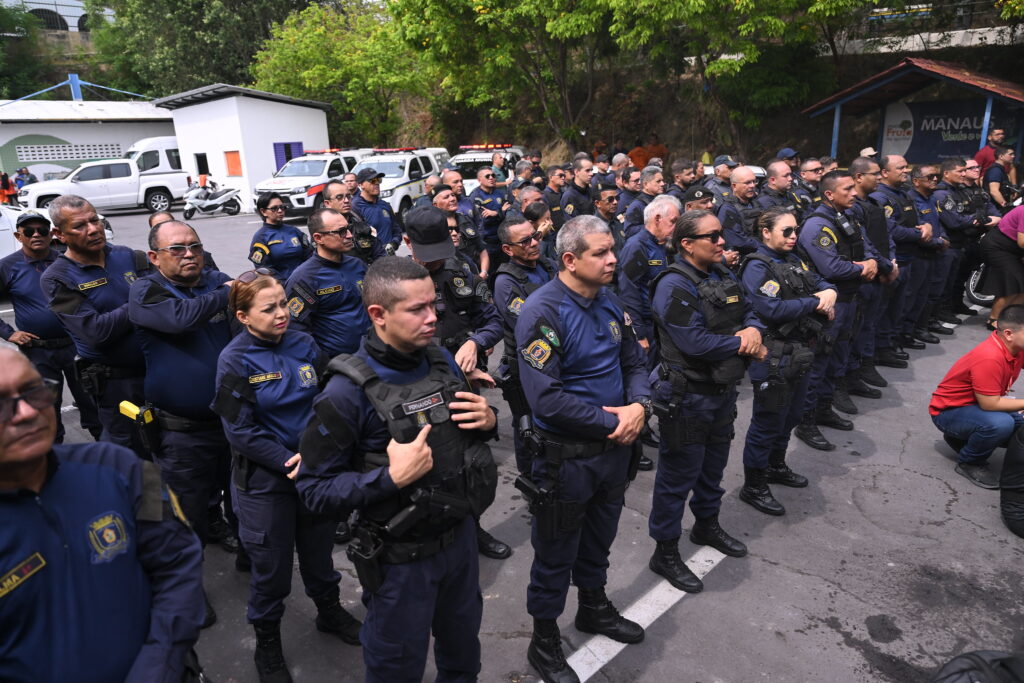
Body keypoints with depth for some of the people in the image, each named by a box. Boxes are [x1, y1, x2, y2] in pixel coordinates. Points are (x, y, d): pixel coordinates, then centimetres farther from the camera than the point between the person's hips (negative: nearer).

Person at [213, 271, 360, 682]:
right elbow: (241, 431, -15)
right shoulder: (235, 360, -14)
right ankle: (267, 644, 36)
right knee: (271, 566, 11)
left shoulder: (304, 345, -3)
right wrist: (289, 461, -19)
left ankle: (329, 612, 48)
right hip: (263, 480, -4)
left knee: (318, 550, 21)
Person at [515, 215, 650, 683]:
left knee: (599, 539, 26)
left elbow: (633, 362, 11)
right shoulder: (542, 312, -22)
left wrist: (639, 406, -9)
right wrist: (613, 421, -21)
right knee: (556, 553, 12)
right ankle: (544, 641, 34)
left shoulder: (608, 302, 3)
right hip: (567, 456, -7)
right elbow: (546, 398, -28)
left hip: (615, 448, 7)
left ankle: (594, 607, 51)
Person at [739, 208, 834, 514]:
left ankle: (776, 466, 42)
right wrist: (816, 303, -16)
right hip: (774, 358, -9)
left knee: (791, 415, 22)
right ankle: (753, 486, 15)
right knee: (768, 420, 1)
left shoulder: (793, 260, 11)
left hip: (801, 352, 9)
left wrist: (829, 293, -8)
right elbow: (772, 309, -26)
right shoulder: (756, 267, -16)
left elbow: (820, 282, 16)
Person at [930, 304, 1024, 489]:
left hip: (978, 405, 9)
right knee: (1001, 424, -33)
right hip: (948, 412, -9)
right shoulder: (990, 358, -30)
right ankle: (969, 462, -6)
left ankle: (965, 438, 15)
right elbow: (990, 404, -27)